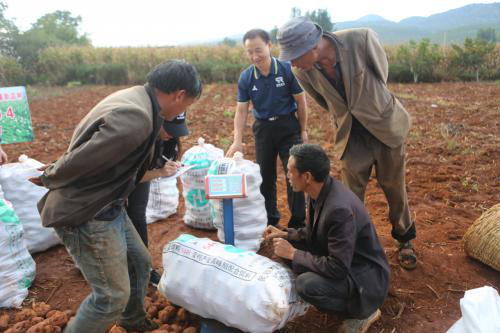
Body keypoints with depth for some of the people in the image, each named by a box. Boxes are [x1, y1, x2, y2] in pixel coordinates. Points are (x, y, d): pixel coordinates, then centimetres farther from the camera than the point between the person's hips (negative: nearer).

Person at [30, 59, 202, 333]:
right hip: (85, 214, -10)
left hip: (105, 206, 10)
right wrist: (48, 179, -6)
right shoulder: (135, 119, -30)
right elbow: (78, 161, -25)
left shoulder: (133, 96, 3)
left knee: (139, 263, 22)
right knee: (112, 295, 2)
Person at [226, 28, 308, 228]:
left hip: (288, 125, -3)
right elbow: (241, 111, -5)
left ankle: (298, 222, 12)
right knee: (265, 176, 11)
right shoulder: (245, 78, -8)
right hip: (263, 127, 3)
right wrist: (237, 141, -15)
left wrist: (303, 130, -2)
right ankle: (270, 220, 28)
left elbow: (300, 101, -6)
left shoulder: (287, 69, -15)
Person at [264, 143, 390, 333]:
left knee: (306, 285, -30)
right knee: (285, 247, 0)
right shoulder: (321, 190, -7)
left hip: (365, 274, -9)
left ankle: (363, 312, -1)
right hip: (339, 260, 9)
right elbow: (316, 233, 11)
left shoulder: (340, 209, -34)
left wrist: (293, 253, -21)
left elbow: (336, 268, -30)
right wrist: (286, 235, -2)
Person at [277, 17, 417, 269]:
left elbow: (381, 72, -5)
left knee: (394, 188, 13)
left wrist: (372, 103, 9)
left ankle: (404, 240, 38)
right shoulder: (303, 72, -16)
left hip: (384, 125, -1)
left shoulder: (361, 40, -26)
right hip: (350, 135, 2)